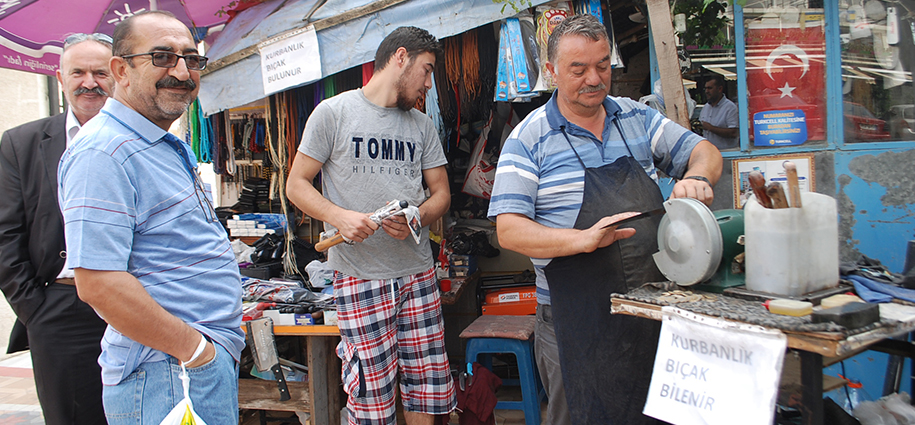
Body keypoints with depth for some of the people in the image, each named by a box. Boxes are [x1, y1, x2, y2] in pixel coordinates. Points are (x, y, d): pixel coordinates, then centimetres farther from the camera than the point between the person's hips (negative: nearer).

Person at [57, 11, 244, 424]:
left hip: (214, 357, 10)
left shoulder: (168, 146, 13)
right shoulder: (103, 152, -19)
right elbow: (99, 284, -25)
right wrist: (195, 349, -20)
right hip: (173, 375, -9)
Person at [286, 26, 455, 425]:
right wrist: (339, 216, -17)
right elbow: (296, 185, 1)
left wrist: (415, 219, -7)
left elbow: (441, 193, 16)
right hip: (359, 275, -4)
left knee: (428, 386, 6)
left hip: (418, 272, 5)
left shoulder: (422, 125, 15)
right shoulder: (334, 112, 1)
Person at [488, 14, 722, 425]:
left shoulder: (637, 118, 9)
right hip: (576, 321, -4)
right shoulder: (530, 138, -6)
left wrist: (696, 178, -12)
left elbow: (705, 152, 12)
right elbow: (509, 230, -13)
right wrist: (583, 239, -27)